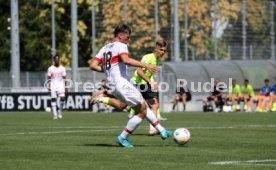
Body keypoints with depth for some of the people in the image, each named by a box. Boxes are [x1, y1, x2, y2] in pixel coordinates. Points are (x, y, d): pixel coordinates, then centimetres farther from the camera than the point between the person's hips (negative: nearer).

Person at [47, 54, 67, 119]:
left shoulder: (62, 68, 5)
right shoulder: (50, 68, 3)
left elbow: (64, 78, 6)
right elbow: (49, 78, 4)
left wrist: (65, 87, 0)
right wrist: (49, 86, -4)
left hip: (60, 85, 0)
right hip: (53, 85, 0)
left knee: (62, 98, -17)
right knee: (53, 99, -2)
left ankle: (59, 111, 1)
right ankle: (55, 114, 3)